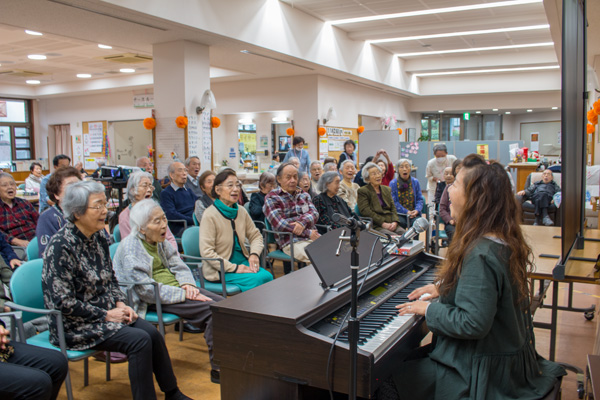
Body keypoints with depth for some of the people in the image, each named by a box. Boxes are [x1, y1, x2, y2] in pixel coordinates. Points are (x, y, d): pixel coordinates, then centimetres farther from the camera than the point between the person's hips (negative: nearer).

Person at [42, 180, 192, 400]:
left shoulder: (99, 239, 5)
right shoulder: (61, 246, -19)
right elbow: (62, 302, -21)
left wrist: (120, 304, -2)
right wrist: (105, 315, -18)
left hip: (107, 311, 7)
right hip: (75, 325, -7)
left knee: (152, 332, -12)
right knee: (139, 340, -23)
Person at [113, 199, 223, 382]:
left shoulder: (161, 241, 11)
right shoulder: (130, 249, -13)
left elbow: (178, 265, 15)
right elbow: (147, 290, -19)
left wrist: (188, 284, -7)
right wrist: (183, 294, -22)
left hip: (175, 288, 8)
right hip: (153, 300, -8)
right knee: (211, 310, -24)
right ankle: (218, 369, -17)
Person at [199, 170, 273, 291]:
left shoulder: (241, 211, 6)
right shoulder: (210, 215, -14)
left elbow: (255, 235, 16)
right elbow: (206, 251, -18)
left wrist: (254, 254, -6)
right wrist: (234, 268, -21)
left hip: (242, 261, 6)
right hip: (220, 269, -6)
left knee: (268, 276, -20)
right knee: (257, 279, -25)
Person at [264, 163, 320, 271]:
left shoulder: (304, 195, 20)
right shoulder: (271, 198, 0)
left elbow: (314, 213, 6)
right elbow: (279, 224, -11)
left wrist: (303, 222, -18)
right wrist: (308, 233, -12)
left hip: (313, 237, 6)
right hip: (291, 242, -6)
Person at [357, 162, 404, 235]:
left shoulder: (387, 189, 23)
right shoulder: (362, 191, 4)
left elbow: (393, 207, 17)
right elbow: (366, 212, -7)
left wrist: (395, 222, -4)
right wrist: (383, 223, -15)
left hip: (391, 224, 6)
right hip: (375, 225, -6)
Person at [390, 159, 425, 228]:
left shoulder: (415, 182, 11)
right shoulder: (393, 183, 2)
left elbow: (420, 199, 10)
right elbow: (394, 202, -4)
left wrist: (417, 210, -10)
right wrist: (406, 212, -14)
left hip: (413, 213, 2)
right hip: (399, 213, -2)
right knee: (401, 222, -33)